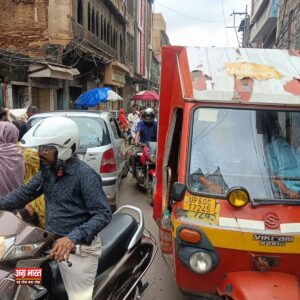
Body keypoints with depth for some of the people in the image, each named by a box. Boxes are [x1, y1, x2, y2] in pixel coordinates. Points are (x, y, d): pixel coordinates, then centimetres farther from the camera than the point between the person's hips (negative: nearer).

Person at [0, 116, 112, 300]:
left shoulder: (85, 175, -20)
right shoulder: (48, 170, 6)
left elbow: (103, 214, -23)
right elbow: (26, 193, 14)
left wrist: (74, 238, -34)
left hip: (79, 248, -7)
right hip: (54, 244, 8)